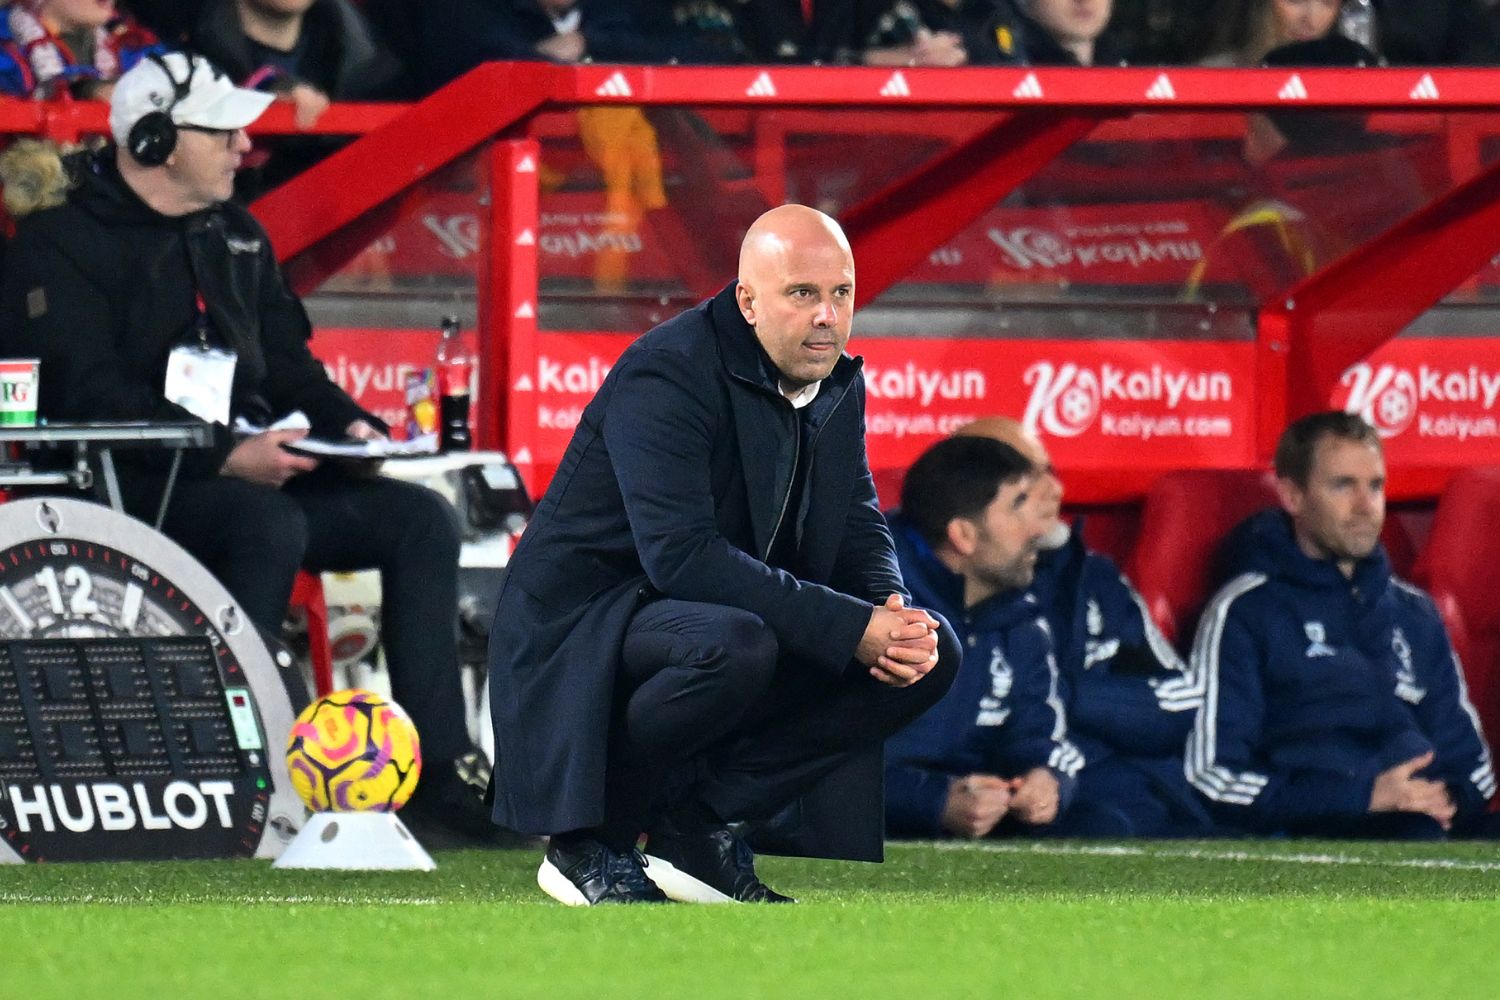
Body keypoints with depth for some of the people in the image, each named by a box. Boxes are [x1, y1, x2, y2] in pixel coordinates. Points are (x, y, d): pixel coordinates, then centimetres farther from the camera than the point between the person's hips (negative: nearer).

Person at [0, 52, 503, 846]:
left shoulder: (236, 238, 19)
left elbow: (286, 361, 23)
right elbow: (92, 399, -18)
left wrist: (345, 423, 1)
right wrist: (225, 454, -26)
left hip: (251, 471, 8)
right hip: (128, 488, -8)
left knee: (421, 520, -7)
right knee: (270, 525, -36)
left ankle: (438, 766, -10)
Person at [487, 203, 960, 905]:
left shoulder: (838, 384, 4)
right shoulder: (667, 375, -22)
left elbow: (859, 530, 11)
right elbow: (681, 555, -32)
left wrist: (896, 617, -14)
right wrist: (849, 625, -33)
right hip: (587, 629, -8)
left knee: (931, 655, -6)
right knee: (735, 646, -39)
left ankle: (698, 822, -4)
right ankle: (589, 841, -15)